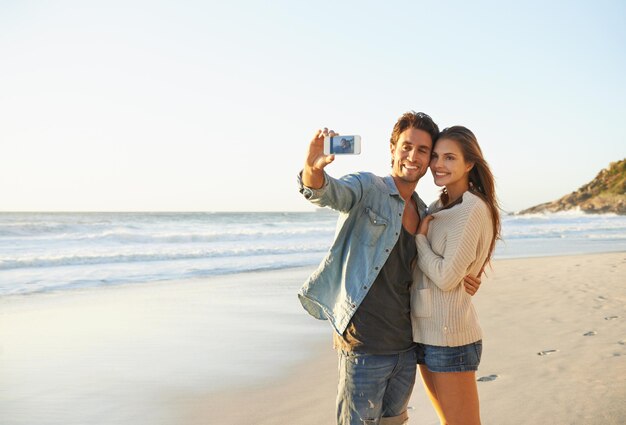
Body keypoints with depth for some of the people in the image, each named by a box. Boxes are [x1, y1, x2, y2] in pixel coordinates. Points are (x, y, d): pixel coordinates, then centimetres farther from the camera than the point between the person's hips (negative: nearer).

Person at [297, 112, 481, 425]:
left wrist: (460, 281, 3)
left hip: (406, 347, 7)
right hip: (363, 344, -6)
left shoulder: (424, 214, 12)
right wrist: (313, 169, -51)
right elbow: (329, 192, -29)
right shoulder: (367, 189, -7)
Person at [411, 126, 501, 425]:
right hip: (424, 331, 9)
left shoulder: (472, 209, -15)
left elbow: (446, 277, -20)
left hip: (449, 335, -9)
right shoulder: (439, 206, 11)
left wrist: (419, 237, -9)